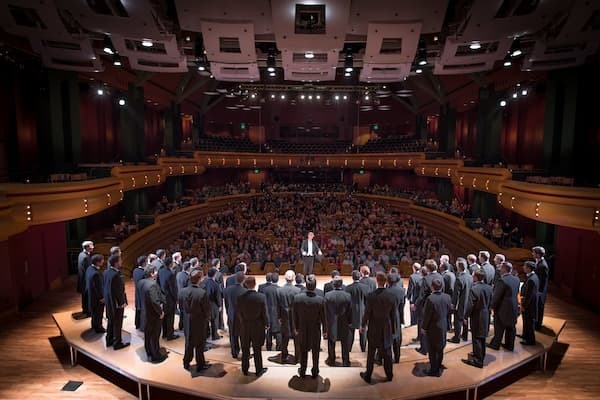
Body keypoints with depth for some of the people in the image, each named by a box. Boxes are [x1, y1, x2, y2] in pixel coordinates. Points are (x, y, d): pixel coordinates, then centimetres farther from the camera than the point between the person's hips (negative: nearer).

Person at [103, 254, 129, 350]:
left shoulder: (107, 272, -2)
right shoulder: (116, 275, -29)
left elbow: (106, 287, 7)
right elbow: (118, 291, -24)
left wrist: (107, 299, 16)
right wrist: (122, 302, -12)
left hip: (109, 301, 9)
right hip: (117, 303, -9)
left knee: (111, 322, 23)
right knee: (117, 324, 7)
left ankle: (109, 340, 37)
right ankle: (117, 343, 21)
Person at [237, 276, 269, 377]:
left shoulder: (241, 298, -14)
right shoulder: (261, 297, -18)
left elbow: (239, 313, -4)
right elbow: (264, 313, -11)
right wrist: (266, 324, 5)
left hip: (244, 327, 1)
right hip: (258, 327, -1)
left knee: (245, 350, 18)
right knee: (257, 350, 13)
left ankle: (245, 370, 31)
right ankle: (259, 370, 25)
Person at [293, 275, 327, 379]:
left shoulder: (297, 297, -20)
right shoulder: (320, 300, -23)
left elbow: (295, 315, -7)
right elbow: (323, 317, -12)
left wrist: (296, 328, 8)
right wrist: (325, 331, 3)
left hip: (302, 330, 1)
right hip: (315, 331, -1)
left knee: (303, 351, 20)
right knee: (315, 352, 19)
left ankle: (302, 371, 35)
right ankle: (315, 372, 34)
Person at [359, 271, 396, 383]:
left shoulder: (371, 296, -20)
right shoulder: (391, 296, -11)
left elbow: (367, 313, -12)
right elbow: (393, 314, 0)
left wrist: (363, 325, 3)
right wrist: (393, 328, 12)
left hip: (374, 329, -2)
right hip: (387, 328, 2)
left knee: (371, 353, 12)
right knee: (387, 352, 17)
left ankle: (368, 376, 24)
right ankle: (389, 375, 31)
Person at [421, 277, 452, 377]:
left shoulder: (430, 299, -26)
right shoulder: (447, 297, -8)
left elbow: (427, 315, -19)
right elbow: (449, 310, 4)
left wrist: (424, 327, -7)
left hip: (432, 328, -6)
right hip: (443, 327, 6)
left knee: (432, 350, 10)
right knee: (440, 349, 20)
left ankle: (434, 370, 21)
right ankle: (438, 368, 32)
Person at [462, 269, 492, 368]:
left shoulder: (474, 289, -24)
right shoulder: (489, 288, -3)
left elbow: (470, 305, -20)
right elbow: (490, 302, 7)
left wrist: (466, 316, -9)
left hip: (477, 317, -7)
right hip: (486, 316, 7)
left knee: (477, 338, 3)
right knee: (482, 337, 21)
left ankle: (478, 360, 11)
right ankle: (480, 355, 36)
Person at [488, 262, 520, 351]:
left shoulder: (502, 280, -24)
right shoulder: (516, 279, -1)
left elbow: (496, 296, -20)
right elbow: (516, 292, 9)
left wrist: (493, 306, -7)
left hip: (503, 308, -7)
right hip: (514, 308, 7)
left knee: (499, 328, 8)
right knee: (511, 327, 17)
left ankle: (495, 344, 21)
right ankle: (510, 345, 30)